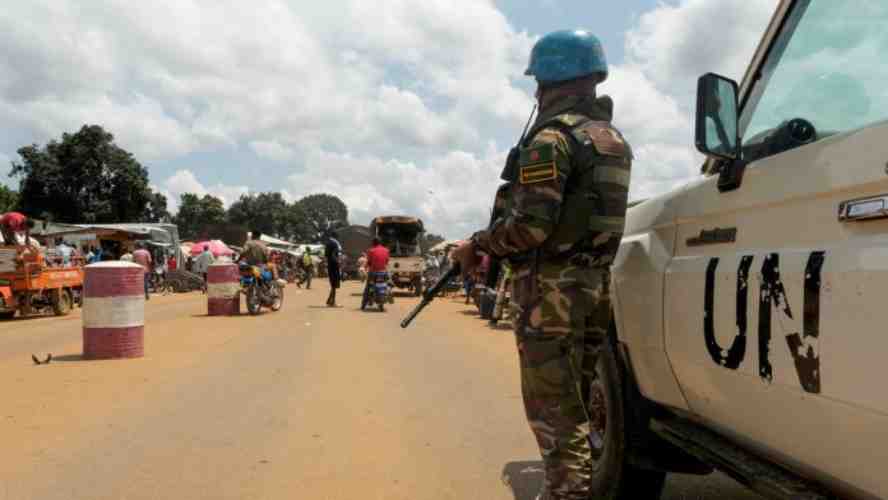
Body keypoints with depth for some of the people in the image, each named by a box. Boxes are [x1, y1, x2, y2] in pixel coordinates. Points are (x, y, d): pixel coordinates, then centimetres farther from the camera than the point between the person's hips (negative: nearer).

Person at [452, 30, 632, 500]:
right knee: (581, 394, 20)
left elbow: (531, 225, -22)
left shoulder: (553, 137, -14)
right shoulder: (614, 138, 15)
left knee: (553, 404, -1)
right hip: (596, 281, 9)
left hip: (552, 286, -9)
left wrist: (477, 244, -7)